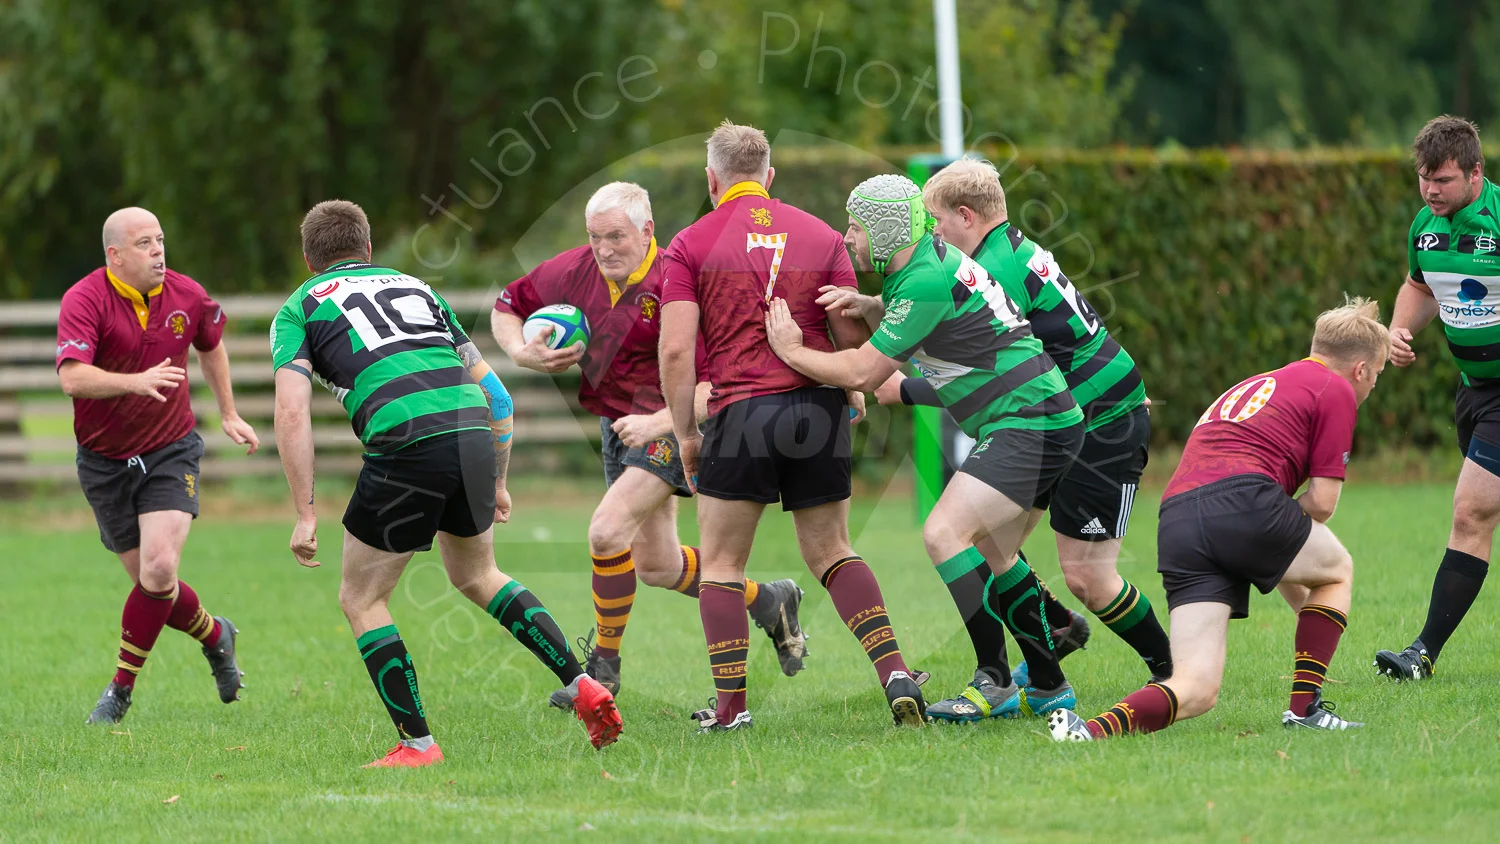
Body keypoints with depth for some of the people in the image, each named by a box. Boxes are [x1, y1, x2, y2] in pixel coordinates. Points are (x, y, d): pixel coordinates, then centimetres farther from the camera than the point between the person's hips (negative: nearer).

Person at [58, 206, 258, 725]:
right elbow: (72, 377, -31)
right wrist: (136, 381, -45)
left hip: (170, 452, 1)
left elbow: (211, 345, 20)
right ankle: (214, 635, 35)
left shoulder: (187, 296, -3)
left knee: (159, 570, -18)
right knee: (147, 579, 4)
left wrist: (229, 415, 21)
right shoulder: (85, 299, -17)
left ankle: (121, 687, -3)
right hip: (104, 462, -1)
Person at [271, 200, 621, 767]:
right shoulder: (415, 287, 29)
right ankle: (582, 687, 20)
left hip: (406, 445, -5)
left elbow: (292, 413, -1)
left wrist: (305, 513, 0)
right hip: (474, 432, 5)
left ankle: (416, 743, 9)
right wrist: (496, 483, 35)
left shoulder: (298, 309, 15)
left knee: (361, 599, 14)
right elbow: (492, 390, 27)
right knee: (477, 577, 30)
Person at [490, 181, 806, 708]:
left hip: (673, 425, -8)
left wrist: (659, 422, -35)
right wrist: (523, 353, -9)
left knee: (608, 530, -24)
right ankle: (768, 602, 38)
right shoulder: (575, 271, -4)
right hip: (617, 423, 8)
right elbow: (506, 306, 11)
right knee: (656, 566, 15)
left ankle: (603, 666, -9)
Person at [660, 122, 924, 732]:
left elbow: (676, 349, -7)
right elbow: (851, 338, 3)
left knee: (721, 564, 10)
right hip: (818, 412, 3)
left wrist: (685, 434, 2)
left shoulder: (691, 245, 1)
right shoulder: (822, 236, 8)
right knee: (832, 553, 15)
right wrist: (853, 394, 23)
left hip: (739, 415, -3)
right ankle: (895, 674, -2)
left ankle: (729, 705, 3)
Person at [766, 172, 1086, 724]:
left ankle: (995, 684, -18)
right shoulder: (933, 258, 13)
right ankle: (1049, 687, 22)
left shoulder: (926, 282, -18)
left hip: (1030, 422, -11)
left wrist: (791, 350, -3)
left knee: (944, 534, -19)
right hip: (1046, 421, 11)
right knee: (991, 553, 17)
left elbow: (862, 372, -15)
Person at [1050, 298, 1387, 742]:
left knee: (1196, 690, 0)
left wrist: (1302, 604, 42)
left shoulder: (1256, 385, 37)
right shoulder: (1337, 390, 14)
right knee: (1337, 570, 26)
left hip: (1176, 520, 6)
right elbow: (1322, 502, 6)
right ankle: (1304, 706, 15)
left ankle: (1098, 727, -27)